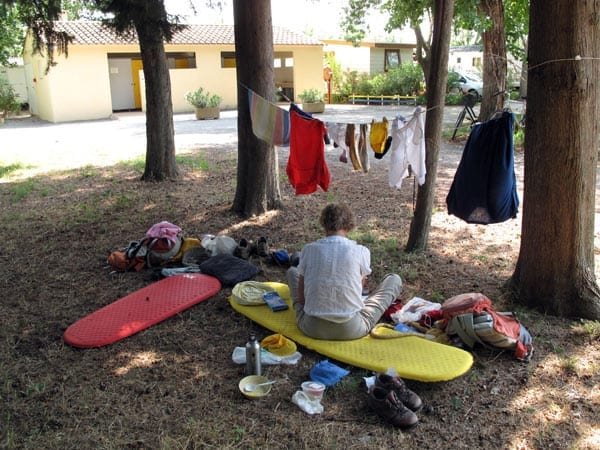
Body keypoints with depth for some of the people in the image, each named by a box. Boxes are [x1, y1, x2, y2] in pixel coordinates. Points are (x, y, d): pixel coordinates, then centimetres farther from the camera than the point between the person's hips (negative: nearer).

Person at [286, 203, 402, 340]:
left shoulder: (309, 249, -1)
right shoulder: (361, 251, -5)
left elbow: (300, 297, 5)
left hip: (312, 329, 2)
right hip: (351, 330, -2)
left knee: (292, 271, 28)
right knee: (394, 279, 18)